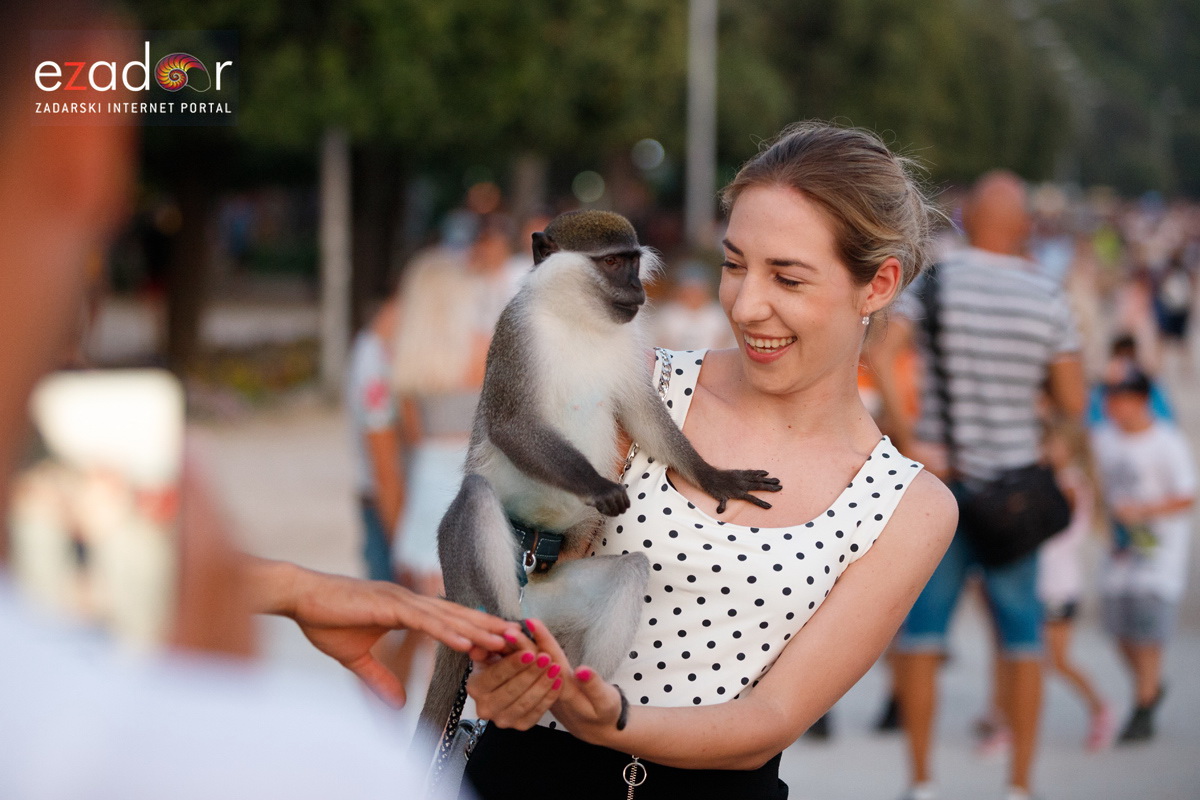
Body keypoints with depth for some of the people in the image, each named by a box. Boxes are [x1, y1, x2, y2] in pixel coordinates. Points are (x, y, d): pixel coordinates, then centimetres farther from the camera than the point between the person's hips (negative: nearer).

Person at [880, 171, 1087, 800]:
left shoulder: (934, 284, -5)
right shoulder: (1048, 300, -1)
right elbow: (1073, 404, 1)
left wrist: (904, 442, -14)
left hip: (940, 482, -1)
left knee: (920, 630, 7)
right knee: (1021, 636, 10)